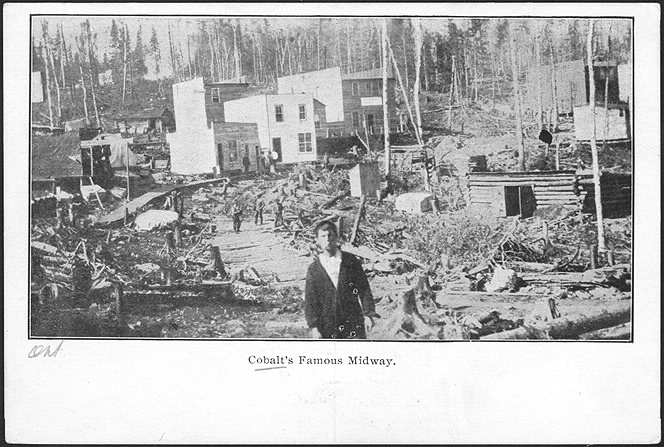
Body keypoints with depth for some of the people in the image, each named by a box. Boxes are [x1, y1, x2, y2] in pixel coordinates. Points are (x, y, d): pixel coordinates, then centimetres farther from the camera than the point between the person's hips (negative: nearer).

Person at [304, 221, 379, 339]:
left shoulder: (351, 262, 4)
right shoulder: (313, 269, 3)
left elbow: (364, 289, 5)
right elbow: (310, 300, 2)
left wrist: (368, 314, -6)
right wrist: (314, 327, -7)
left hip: (353, 323, 0)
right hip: (327, 326, 0)